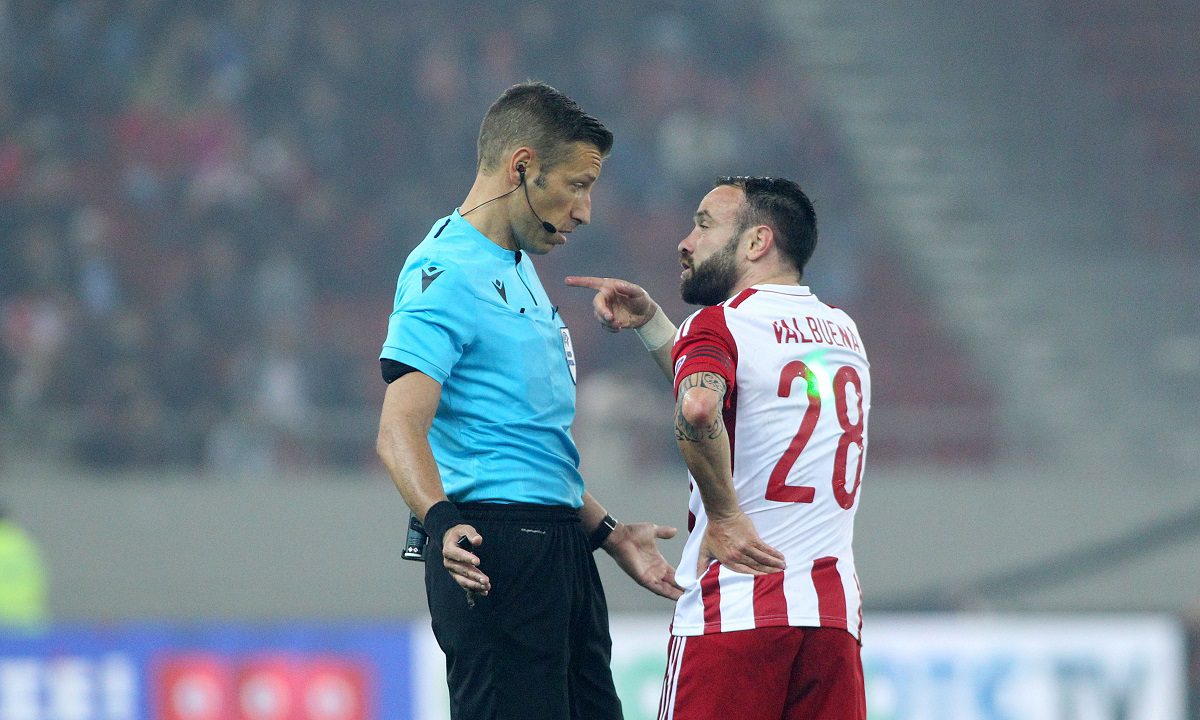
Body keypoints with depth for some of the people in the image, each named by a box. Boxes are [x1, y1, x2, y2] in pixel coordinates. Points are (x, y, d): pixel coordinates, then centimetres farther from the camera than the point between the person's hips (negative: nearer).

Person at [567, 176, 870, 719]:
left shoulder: (719, 324, -4)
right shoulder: (843, 332, 19)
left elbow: (698, 409, -27)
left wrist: (725, 516, -15)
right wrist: (650, 323, 28)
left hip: (733, 612, -6)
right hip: (834, 611, 6)